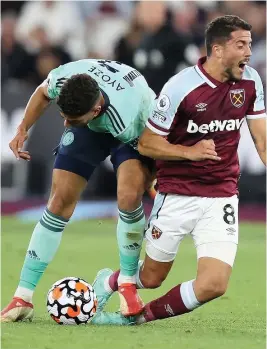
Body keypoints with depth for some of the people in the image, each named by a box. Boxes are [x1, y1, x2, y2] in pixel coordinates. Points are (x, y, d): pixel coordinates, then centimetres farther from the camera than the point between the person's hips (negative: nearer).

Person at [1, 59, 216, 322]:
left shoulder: (127, 119, -46)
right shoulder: (61, 79, -33)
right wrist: (23, 130, -7)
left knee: (129, 197, -29)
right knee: (59, 204, -7)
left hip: (136, 132, -4)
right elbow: (42, 93, -6)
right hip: (89, 131, 4)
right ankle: (22, 299, -2)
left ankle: (127, 283, -4)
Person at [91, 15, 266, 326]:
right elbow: (146, 143, -9)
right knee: (151, 277, 11)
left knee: (214, 285, -13)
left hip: (222, 196, 3)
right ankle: (106, 284, 46)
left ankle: (141, 315, 9)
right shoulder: (180, 87, -16)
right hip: (177, 193, -3)